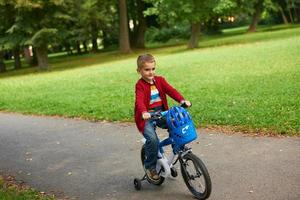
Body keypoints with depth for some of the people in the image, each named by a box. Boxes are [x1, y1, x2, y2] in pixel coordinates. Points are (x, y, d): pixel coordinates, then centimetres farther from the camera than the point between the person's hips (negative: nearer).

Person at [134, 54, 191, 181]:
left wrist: (182, 100, -25)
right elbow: (140, 101, -26)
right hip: (147, 117, -5)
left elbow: (171, 90, -8)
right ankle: (150, 166, -4)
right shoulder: (140, 85, -10)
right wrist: (144, 112, -46)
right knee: (152, 139, -25)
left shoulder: (159, 80, 6)